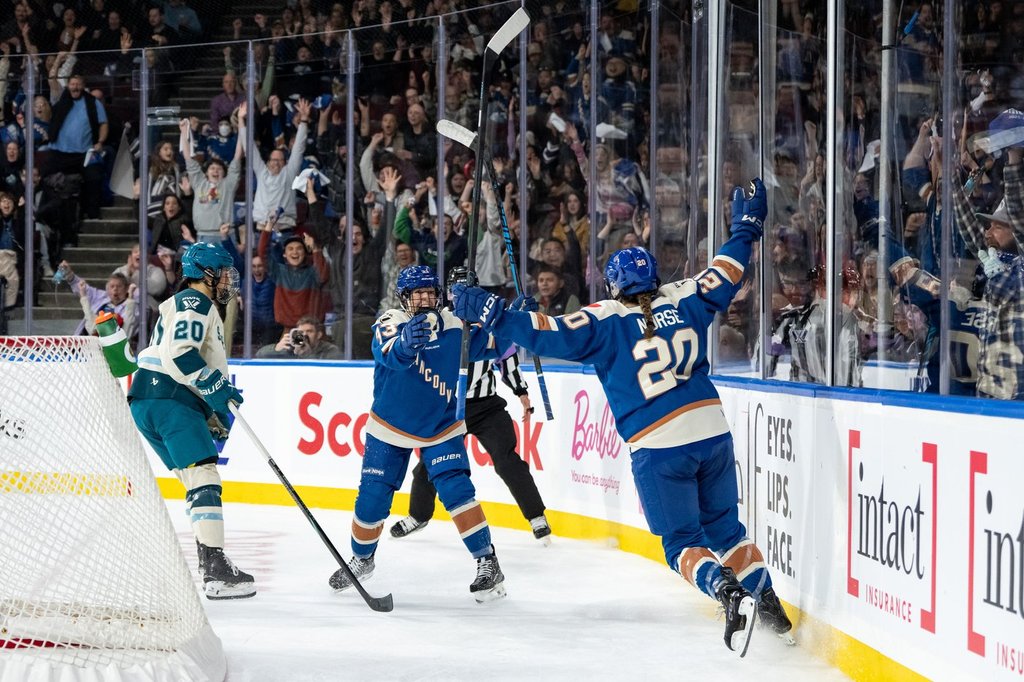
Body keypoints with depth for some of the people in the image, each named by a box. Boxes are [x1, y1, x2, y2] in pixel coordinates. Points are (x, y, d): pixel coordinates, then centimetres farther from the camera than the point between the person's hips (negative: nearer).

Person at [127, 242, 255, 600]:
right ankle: (214, 568, -20)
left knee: (199, 481, 13)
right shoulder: (195, 302, -5)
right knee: (205, 477, -14)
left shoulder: (195, 306, 29)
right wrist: (216, 388, -18)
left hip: (150, 403, 11)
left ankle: (211, 562, 13)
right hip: (169, 400, -11)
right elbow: (179, 353, -20)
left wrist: (213, 416, 27)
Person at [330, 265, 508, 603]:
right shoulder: (389, 324, -17)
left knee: (455, 489, -19)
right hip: (390, 428, 0)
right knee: (372, 499, 5)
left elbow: (492, 345, 3)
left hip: (441, 428, 0)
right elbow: (389, 353, -39)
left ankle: (487, 563, -13)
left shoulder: (455, 326, -8)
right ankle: (362, 559, 32)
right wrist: (405, 342, -63)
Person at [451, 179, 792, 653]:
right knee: (724, 526, 21)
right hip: (712, 432, 5)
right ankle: (767, 600, 16)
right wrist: (745, 229, 37)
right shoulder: (683, 301, 8)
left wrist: (489, 312, -9)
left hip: (659, 448, -5)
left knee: (682, 540, 4)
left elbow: (552, 334, -13)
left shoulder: (607, 321, -5)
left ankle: (729, 593, -20)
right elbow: (722, 277, 21)